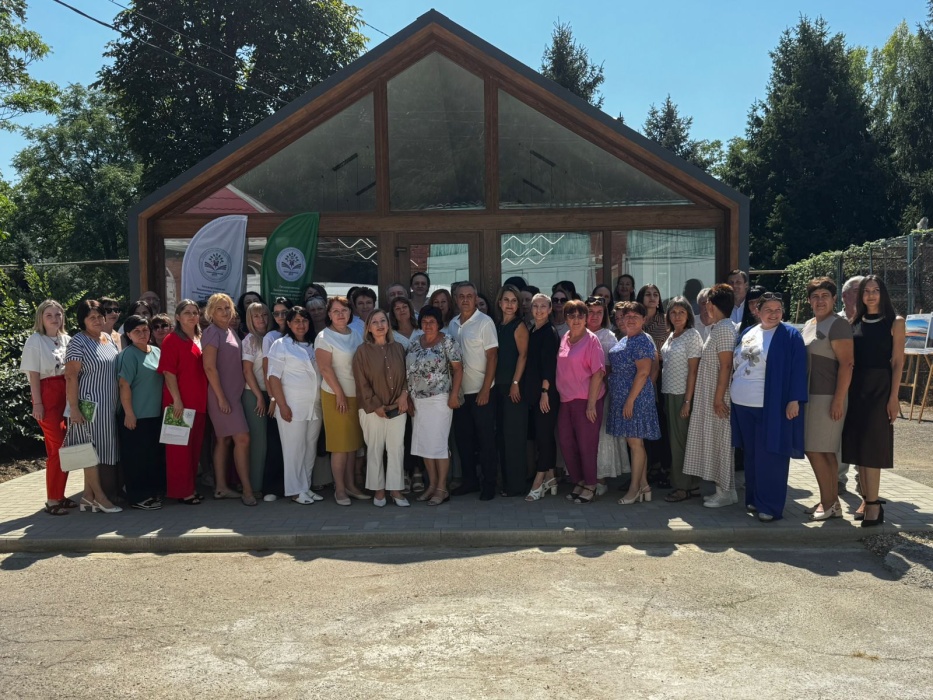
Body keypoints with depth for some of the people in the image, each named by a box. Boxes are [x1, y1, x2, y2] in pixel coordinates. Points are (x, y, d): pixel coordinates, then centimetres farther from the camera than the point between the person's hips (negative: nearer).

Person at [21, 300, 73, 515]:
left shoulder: (67, 340, 12)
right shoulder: (35, 340, -2)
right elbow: (33, 375, -6)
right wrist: (37, 403, -12)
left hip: (67, 395, 6)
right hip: (48, 396, -5)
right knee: (58, 448, -7)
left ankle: (59, 495, 17)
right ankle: (52, 500, 1)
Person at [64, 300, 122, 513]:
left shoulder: (110, 338, 12)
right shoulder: (78, 342, -9)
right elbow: (71, 377, -14)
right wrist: (73, 408, -19)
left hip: (109, 405, 7)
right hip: (90, 404, -7)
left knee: (105, 449, 9)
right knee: (93, 449, -1)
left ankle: (88, 496, 17)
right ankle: (100, 496, 8)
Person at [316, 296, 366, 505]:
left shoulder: (356, 335, 12)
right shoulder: (324, 337, -6)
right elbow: (325, 368, -13)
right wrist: (340, 394, -15)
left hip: (357, 395, 6)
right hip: (336, 396, -6)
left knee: (353, 443, 9)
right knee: (340, 444, -3)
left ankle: (350, 484, 18)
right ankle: (340, 488, 6)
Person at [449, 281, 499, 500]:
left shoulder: (485, 322, -8)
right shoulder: (453, 324, 8)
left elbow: (492, 356, -11)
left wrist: (485, 390, -15)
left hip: (480, 391, -6)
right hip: (459, 391, 6)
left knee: (486, 439, 1)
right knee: (463, 437, 12)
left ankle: (489, 484, 11)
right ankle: (470, 480, 24)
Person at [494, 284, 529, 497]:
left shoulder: (519, 326, -5)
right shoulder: (497, 326, 14)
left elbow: (523, 355, -12)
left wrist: (515, 383, -18)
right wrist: (492, 383, 7)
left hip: (513, 386, -7)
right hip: (498, 386, 7)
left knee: (514, 435, -3)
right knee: (502, 435, 10)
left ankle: (516, 485, 4)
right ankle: (506, 482, 18)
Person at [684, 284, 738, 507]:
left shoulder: (724, 328, -15)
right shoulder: (718, 328, 14)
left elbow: (726, 366, -20)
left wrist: (719, 397, -22)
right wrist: (716, 397, 17)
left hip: (717, 397, -10)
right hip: (710, 396, 10)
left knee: (720, 441, -2)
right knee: (715, 441, 13)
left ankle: (726, 491, 7)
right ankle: (723, 489, 20)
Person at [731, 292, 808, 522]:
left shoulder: (789, 335, -5)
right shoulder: (747, 333, 13)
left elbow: (797, 369, -10)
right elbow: (735, 365, 19)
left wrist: (794, 399, -17)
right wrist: (733, 392, 14)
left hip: (771, 406, -6)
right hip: (743, 404, 6)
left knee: (769, 455, -3)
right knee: (751, 454, 13)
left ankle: (770, 505, 4)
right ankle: (753, 498, 24)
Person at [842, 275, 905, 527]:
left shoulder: (894, 322, -2)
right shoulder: (855, 322, 9)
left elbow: (897, 362, -6)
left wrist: (893, 397, -12)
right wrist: (845, 391, 1)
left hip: (879, 388, -4)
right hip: (856, 387, 5)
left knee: (872, 445, -4)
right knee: (858, 444, 7)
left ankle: (873, 503, 1)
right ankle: (866, 499, 15)